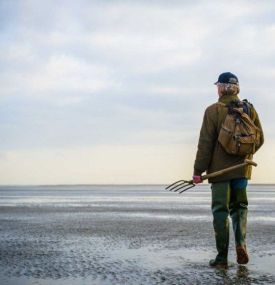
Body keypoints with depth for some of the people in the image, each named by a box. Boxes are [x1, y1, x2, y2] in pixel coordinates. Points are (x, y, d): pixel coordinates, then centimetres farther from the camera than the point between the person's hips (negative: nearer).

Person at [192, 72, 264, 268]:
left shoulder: (213, 111, -8)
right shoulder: (249, 109, 3)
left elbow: (205, 143, -11)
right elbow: (259, 139, 7)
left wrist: (198, 170, -5)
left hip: (220, 168, -3)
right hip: (242, 168, 3)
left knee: (220, 210, 4)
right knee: (239, 207, 17)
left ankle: (222, 256, 5)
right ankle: (241, 243, -3)